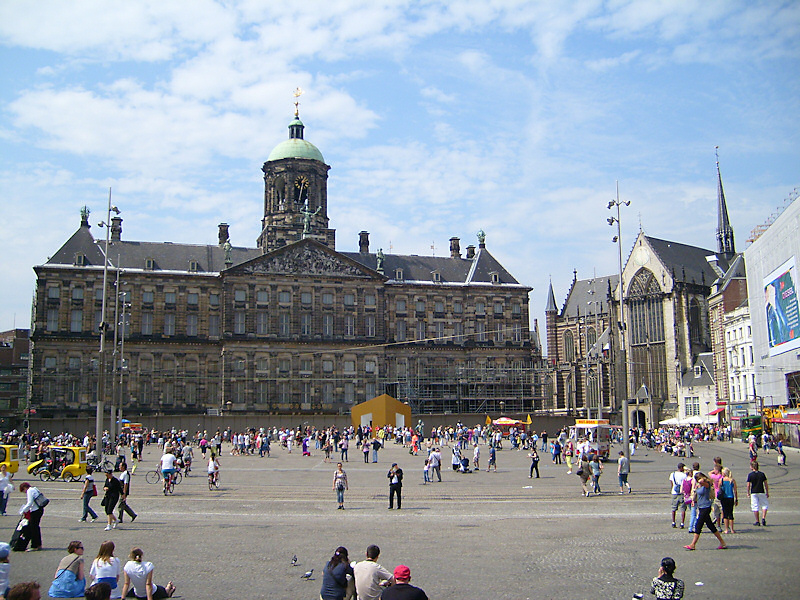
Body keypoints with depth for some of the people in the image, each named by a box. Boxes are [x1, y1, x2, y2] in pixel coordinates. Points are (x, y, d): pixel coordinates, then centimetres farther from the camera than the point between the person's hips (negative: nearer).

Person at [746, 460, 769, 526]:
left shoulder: (750, 475, -7)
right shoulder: (762, 474, 1)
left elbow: (748, 485, -7)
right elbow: (766, 484, 3)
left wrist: (748, 493, 6)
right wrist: (767, 492, 12)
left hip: (753, 493, -2)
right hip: (761, 492, 2)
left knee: (755, 507, 4)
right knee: (765, 505, 14)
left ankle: (757, 521, 6)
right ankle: (763, 518, -3)